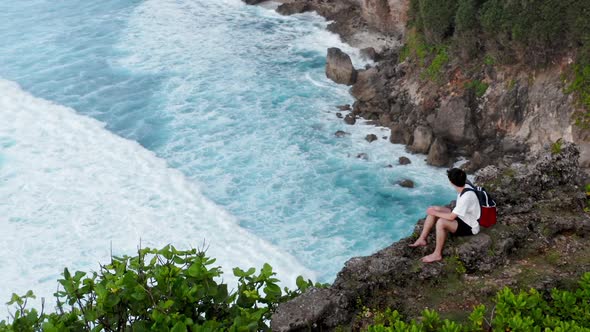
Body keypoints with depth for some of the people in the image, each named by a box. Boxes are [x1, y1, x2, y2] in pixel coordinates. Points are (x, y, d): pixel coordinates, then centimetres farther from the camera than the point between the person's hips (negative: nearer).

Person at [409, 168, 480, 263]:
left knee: (441, 222, -34)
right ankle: (422, 239, 8)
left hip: (470, 227, -9)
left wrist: (435, 213, -15)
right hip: (462, 216, 9)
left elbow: (451, 217, -28)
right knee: (432, 209, 2)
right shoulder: (465, 187, -6)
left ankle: (437, 254, -16)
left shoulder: (466, 196, -34)